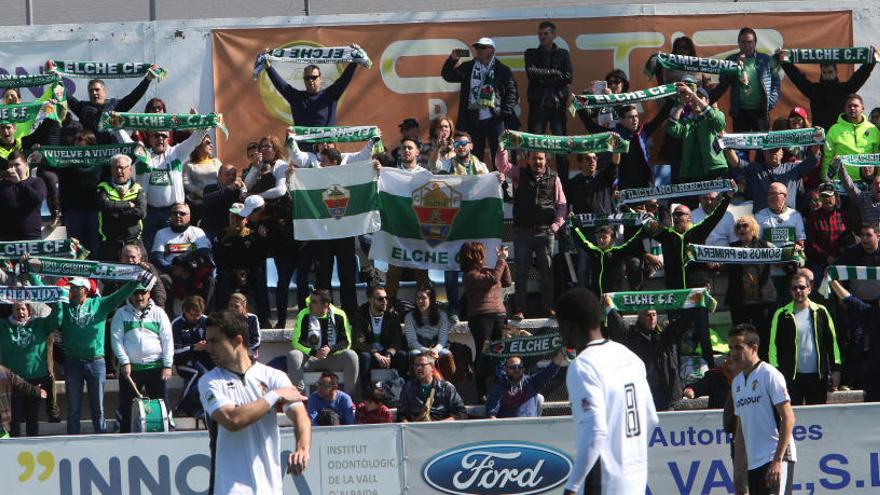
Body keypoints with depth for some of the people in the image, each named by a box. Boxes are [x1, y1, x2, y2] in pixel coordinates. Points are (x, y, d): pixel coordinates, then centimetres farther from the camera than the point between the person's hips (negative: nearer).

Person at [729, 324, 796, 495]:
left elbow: (788, 418, -13)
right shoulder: (737, 383, 16)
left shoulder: (769, 375, -7)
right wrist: (737, 468, 17)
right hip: (753, 464, 8)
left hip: (775, 460, -8)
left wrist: (778, 460, -19)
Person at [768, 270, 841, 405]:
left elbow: (832, 341, 9)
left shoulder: (820, 312, 5)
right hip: (792, 377, -1)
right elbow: (774, 345, 1)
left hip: (817, 376, 2)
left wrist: (836, 369, 4)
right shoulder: (782, 315, 1)